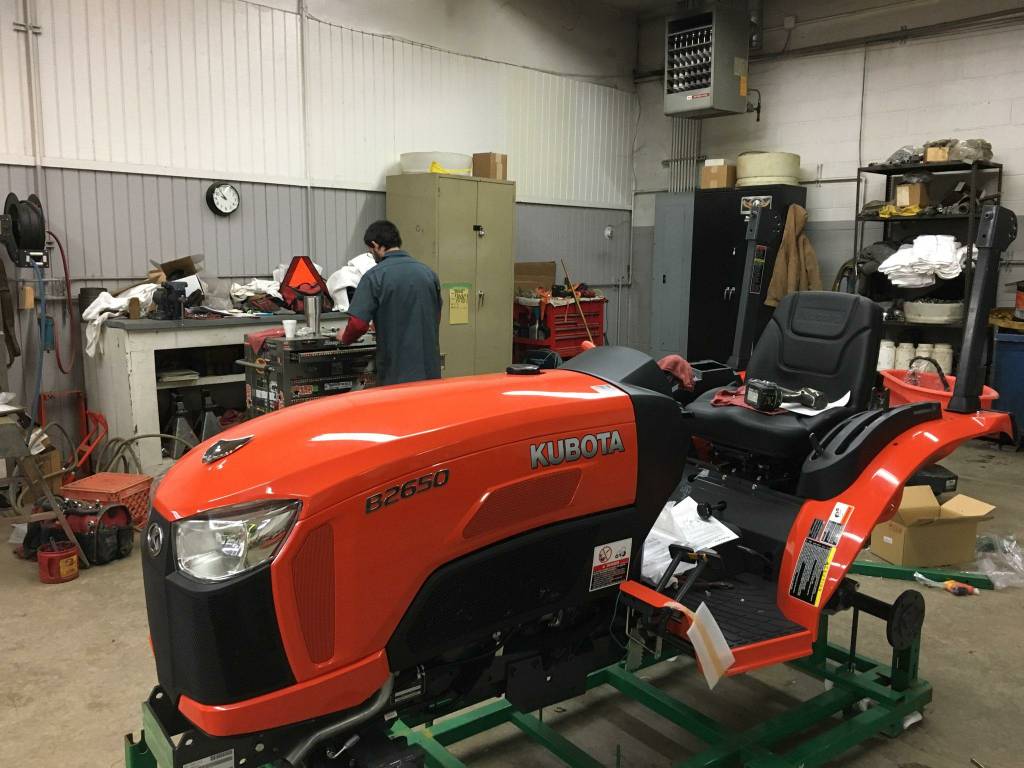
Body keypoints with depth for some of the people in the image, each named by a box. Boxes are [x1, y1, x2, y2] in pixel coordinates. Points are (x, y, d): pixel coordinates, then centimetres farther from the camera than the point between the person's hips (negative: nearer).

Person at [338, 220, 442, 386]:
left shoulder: (375, 276, -10)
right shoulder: (428, 273, 5)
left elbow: (358, 323, -15)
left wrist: (345, 338, 7)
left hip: (396, 373, -4)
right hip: (429, 371, 4)